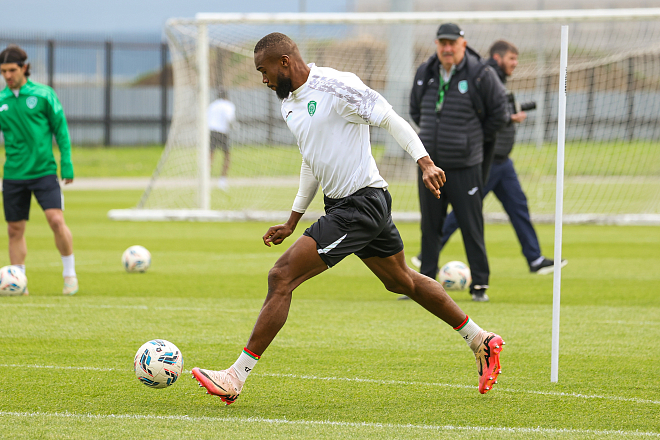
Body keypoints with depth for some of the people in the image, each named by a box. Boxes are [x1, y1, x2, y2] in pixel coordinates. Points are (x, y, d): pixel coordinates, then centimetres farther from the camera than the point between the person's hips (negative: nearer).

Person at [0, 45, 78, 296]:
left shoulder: (43, 94, -3)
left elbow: (60, 129, 2)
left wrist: (67, 164, -4)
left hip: (43, 170, -3)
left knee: (56, 220, -15)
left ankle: (70, 274, 1)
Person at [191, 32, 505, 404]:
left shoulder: (336, 86, -17)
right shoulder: (289, 102, 11)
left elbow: (392, 120, -15)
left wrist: (426, 163, -25)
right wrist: (292, 223, 21)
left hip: (363, 203, -10)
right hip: (340, 204, 10)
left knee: (282, 277, -15)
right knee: (402, 281, 23)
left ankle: (236, 378, -15)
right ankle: (482, 341, 37)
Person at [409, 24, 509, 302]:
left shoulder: (480, 74, -8)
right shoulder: (425, 74, 6)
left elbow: (499, 114, -1)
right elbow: (415, 109, 23)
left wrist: (474, 138, 4)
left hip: (465, 166, -4)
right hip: (429, 164, 4)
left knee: (471, 227, -3)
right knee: (429, 226, 9)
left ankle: (480, 285, 4)